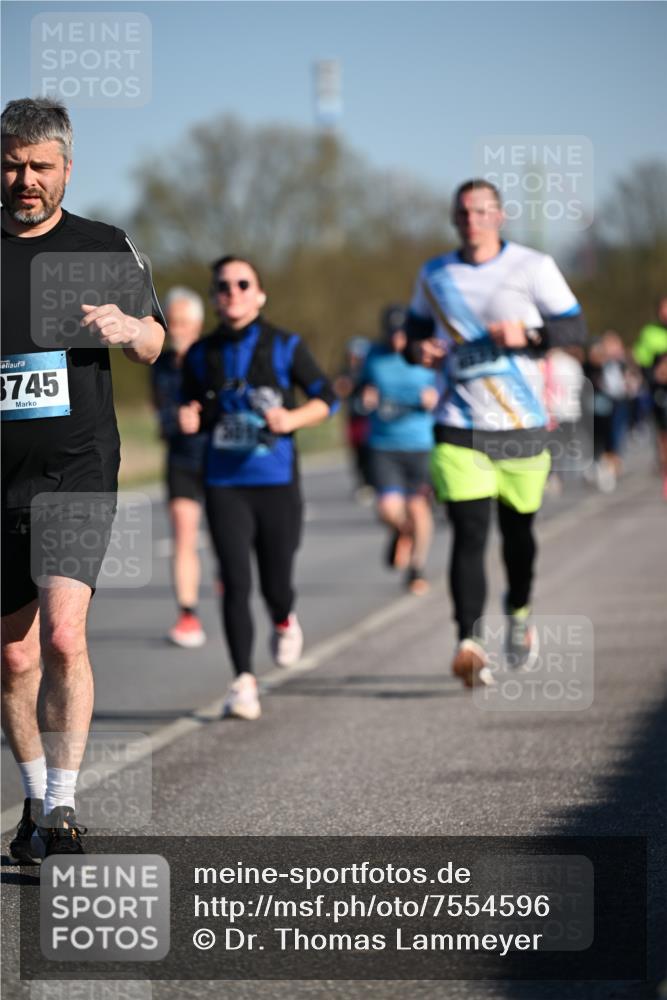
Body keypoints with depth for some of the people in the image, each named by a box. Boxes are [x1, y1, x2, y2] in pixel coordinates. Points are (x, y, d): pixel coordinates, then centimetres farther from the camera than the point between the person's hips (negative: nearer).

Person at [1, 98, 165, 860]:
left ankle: (62, 810, -16)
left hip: (76, 466, -2)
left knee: (62, 634, -19)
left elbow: (153, 344, 14)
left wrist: (129, 330, -9)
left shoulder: (105, 248, 7)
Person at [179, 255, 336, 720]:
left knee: (275, 584, 4)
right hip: (225, 484, 1)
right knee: (235, 582, -10)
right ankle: (244, 682, -8)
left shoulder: (284, 346, -1)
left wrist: (293, 419, -13)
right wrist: (189, 421, -5)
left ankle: (285, 622, 41)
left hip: (277, 480, -1)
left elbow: (326, 397, 5)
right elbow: (194, 412, 18)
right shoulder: (202, 355, 6)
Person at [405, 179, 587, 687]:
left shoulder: (533, 267, -1)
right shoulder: (434, 275, 7)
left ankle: (520, 613, 41)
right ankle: (470, 643, -22)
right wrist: (418, 348, -2)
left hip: (522, 426, 0)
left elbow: (575, 327, -2)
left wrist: (528, 334, -21)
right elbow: (417, 326, 21)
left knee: (517, 530, 13)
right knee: (469, 534, -14)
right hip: (459, 429, 0)